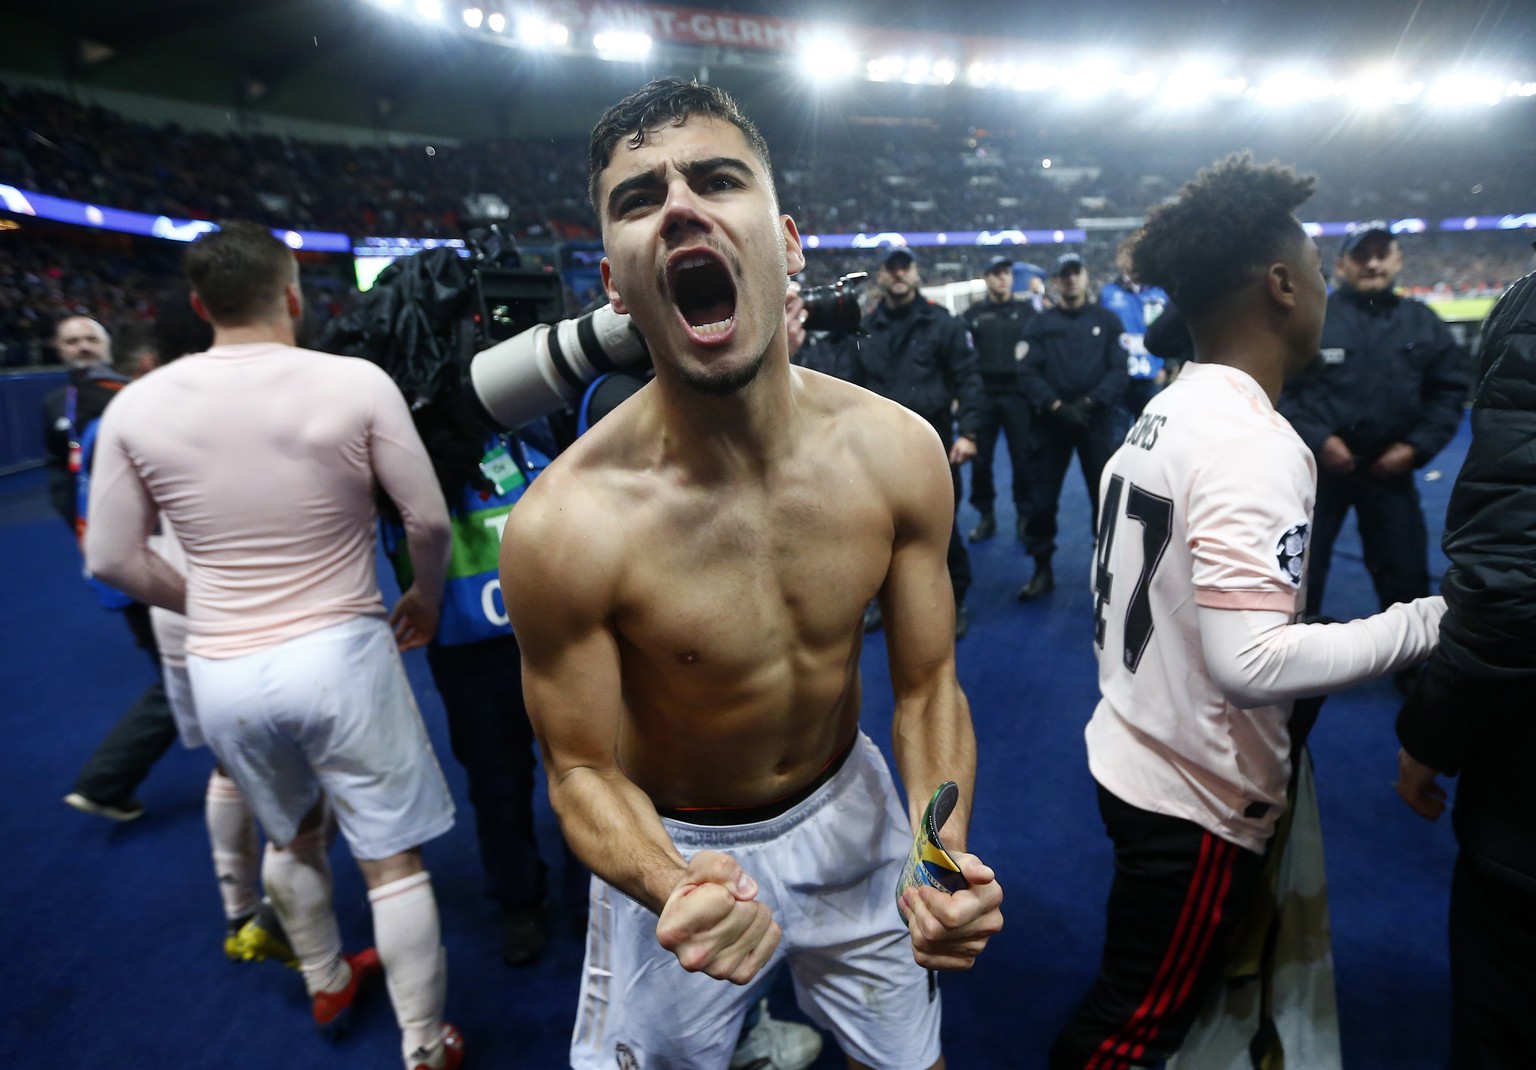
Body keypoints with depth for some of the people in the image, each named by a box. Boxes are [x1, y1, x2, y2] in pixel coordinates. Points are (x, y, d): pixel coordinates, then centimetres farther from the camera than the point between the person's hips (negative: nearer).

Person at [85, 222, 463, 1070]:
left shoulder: (137, 405, -2)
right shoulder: (356, 382, -12)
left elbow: (111, 558, 5)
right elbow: (429, 519, -9)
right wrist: (425, 596, 10)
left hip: (222, 670, 4)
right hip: (341, 651, -4)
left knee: (290, 834, 28)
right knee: (392, 859, 10)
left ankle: (327, 986, 51)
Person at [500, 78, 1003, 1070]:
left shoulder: (898, 451, -19)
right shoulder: (566, 524, -28)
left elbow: (928, 685, -9)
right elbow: (584, 767, -15)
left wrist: (944, 854, -26)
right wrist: (673, 892, -35)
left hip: (848, 808, 3)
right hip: (676, 847, -2)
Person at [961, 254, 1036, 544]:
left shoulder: (1026, 310, 8)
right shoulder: (974, 313, 8)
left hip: (1017, 393, 0)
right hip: (983, 394, 1)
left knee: (1023, 457, 4)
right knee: (980, 458, 5)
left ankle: (1024, 515, 17)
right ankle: (986, 516, 18)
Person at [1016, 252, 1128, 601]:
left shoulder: (1107, 320, 6)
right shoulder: (1040, 324, 5)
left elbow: (1118, 371, -2)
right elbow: (1027, 373, -4)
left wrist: (1089, 403, -15)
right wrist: (1056, 406, -15)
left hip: (1096, 420, 0)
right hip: (1051, 421, 0)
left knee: (1106, 495, 7)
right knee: (1042, 497, 1)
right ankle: (1042, 569, 13)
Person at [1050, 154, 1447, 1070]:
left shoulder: (1167, 410, 5)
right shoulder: (1257, 444, -24)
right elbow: (1250, 663, -31)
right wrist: (1427, 621, -21)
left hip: (1135, 759, 8)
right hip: (1197, 796, -8)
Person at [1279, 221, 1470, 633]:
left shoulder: (1422, 321, 4)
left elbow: (1450, 390, 8)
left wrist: (1417, 446, -4)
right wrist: (1316, 440, -16)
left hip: (1390, 468, 3)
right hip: (1318, 464, -3)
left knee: (1405, 572, 12)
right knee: (1301, 569, 6)